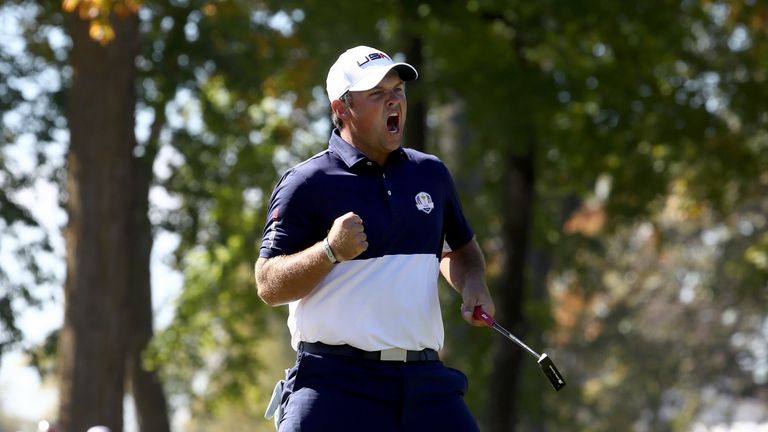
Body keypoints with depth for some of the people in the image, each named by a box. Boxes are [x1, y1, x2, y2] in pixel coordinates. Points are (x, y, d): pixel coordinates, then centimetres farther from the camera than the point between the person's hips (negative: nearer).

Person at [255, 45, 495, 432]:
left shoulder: (431, 174, 15)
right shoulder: (307, 184, -3)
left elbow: (459, 248, 31)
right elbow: (268, 286, -6)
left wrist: (472, 284, 9)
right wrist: (331, 251, -22)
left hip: (425, 383, 5)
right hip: (336, 383, -5)